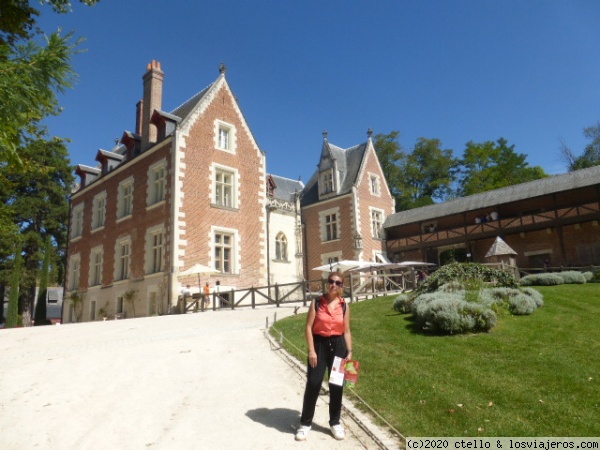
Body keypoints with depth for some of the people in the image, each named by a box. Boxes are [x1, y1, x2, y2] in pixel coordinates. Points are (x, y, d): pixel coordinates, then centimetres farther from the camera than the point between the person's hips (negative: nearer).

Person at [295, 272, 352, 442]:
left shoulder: (344, 306, 2)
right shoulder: (316, 303, -4)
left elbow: (347, 331, 6)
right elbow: (308, 327, -6)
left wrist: (349, 351, -2)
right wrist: (311, 350, -12)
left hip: (338, 346, 2)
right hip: (319, 345, -2)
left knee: (337, 385, 10)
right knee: (313, 384, 0)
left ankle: (335, 422, 28)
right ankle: (305, 423, 16)